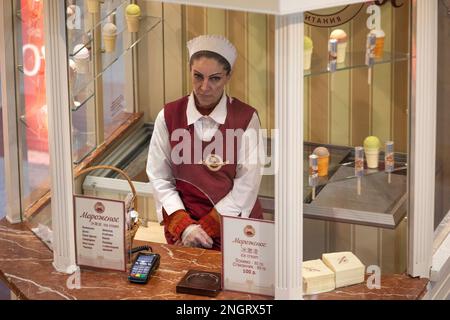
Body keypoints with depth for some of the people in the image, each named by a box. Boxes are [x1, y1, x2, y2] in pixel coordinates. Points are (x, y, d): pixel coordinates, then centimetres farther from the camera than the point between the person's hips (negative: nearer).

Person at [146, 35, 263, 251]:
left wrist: (205, 228, -9)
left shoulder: (246, 118, -3)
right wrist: (184, 226, -8)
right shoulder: (169, 116, 2)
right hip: (181, 222, 0)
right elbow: (159, 178, 3)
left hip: (235, 220, 0)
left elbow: (247, 184, -6)